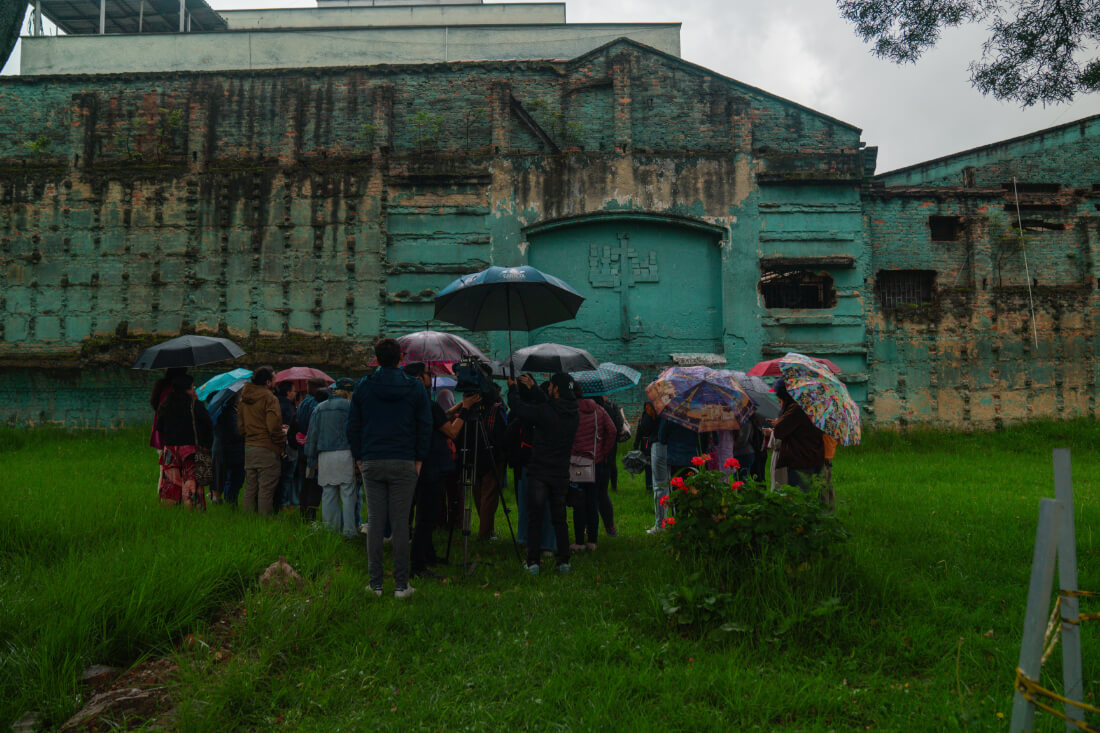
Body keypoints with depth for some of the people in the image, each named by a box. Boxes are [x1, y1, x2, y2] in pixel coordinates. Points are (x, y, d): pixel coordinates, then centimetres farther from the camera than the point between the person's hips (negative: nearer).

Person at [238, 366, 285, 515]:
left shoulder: (244, 399, 12)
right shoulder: (269, 398, -13)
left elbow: (240, 426, 17)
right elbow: (274, 427, -18)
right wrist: (282, 443, -5)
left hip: (249, 447, 8)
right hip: (267, 449, -7)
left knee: (249, 488, 14)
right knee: (266, 490, -3)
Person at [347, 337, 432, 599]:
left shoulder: (363, 387, 3)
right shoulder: (415, 388, 0)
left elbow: (352, 427, 6)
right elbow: (425, 427, 1)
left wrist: (360, 457, 15)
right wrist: (419, 459, 8)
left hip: (371, 463, 1)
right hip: (404, 463, -1)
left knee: (374, 521, 7)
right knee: (401, 522, 2)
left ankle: (375, 583, 11)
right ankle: (401, 585, 5)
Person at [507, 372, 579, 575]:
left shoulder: (545, 412, -16)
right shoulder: (573, 414, 2)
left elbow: (518, 408, -7)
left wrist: (513, 387, 11)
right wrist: (532, 388, 23)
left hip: (539, 474, -5)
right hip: (561, 474, 5)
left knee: (534, 519, 3)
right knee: (559, 519, 13)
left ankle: (533, 562, 3)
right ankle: (564, 561, 13)